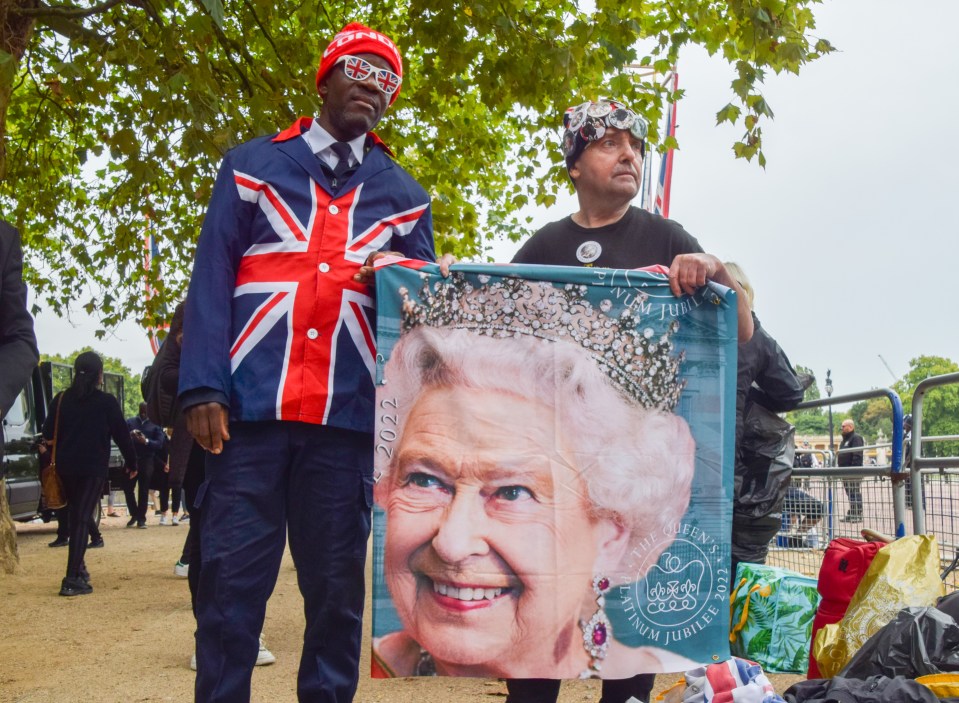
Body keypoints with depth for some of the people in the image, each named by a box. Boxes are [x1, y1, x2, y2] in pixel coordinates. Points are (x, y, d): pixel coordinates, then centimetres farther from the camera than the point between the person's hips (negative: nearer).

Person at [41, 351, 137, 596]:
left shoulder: (61, 399, 5)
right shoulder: (106, 402, -5)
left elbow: (48, 435, 5)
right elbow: (122, 435, -2)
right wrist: (131, 462, 9)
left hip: (65, 467, 4)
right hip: (93, 468, -4)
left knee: (75, 515, 21)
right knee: (82, 518, -5)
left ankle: (79, 568, 26)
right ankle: (73, 579, -11)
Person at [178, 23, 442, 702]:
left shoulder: (404, 196, 17)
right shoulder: (252, 165, 12)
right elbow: (212, 279, 4)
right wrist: (203, 388, -7)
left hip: (348, 415, 2)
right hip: (251, 406, -1)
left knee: (337, 583, 6)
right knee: (231, 579, -1)